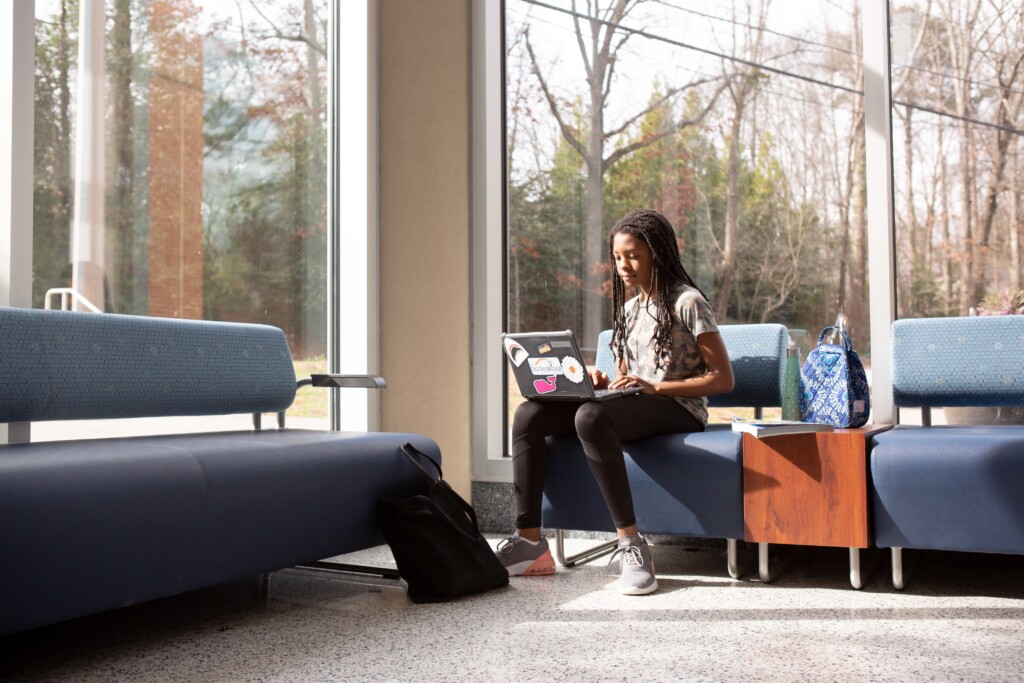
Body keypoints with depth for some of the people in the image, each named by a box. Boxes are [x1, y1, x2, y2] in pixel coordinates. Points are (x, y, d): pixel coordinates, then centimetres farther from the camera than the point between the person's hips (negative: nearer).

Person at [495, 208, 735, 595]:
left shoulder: (687, 302, -4)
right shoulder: (628, 309, 19)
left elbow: (723, 379, -10)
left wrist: (655, 387, -18)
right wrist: (603, 384, -2)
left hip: (678, 410, -7)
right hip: (630, 408, 7)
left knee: (590, 416, -38)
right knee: (529, 414, -15)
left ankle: (630, 544, -34)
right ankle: (529, 541, -20)